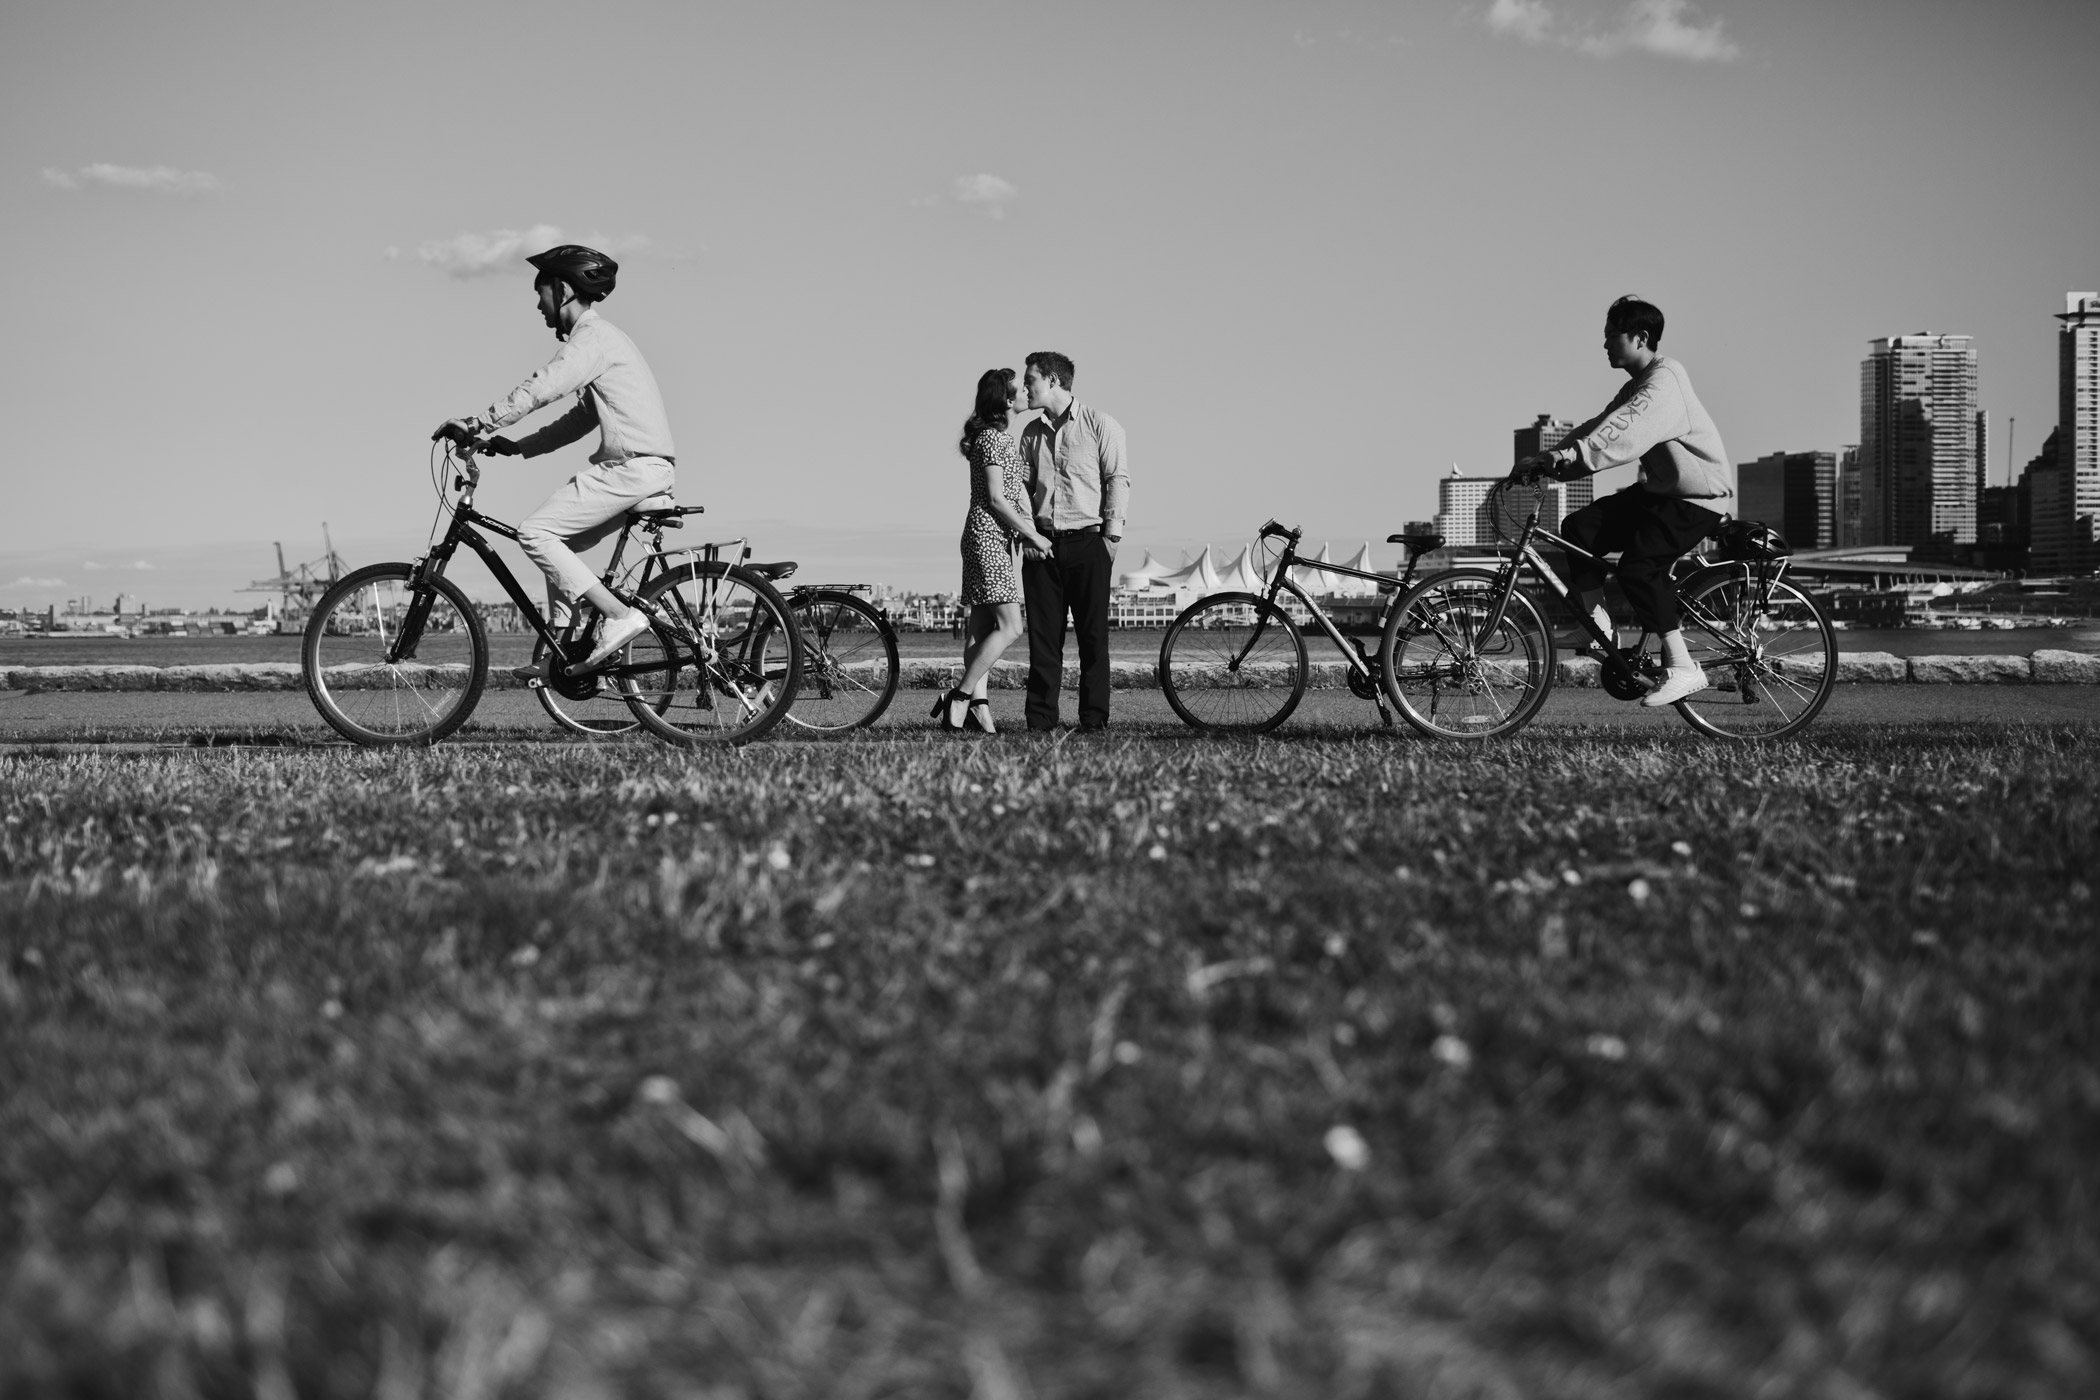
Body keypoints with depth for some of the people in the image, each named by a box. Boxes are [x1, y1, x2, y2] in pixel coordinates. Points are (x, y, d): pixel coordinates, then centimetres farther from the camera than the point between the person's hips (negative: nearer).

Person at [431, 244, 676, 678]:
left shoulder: (592, 338, -9)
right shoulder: (596, 338, 23)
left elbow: (539, 390, -21)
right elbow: (581, 418, 24)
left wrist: (477, 423, -20)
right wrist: (518, 447, 16)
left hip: (633, 468, -10)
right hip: (643, 467, 10)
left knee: (534, 532, -12)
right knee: (558, 542, 17)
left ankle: (620, 616, -15)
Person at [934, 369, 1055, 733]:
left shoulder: (999, 437, 20)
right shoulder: (991, 437, -11)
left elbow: (1016, 491, 21)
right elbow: (996, 499, -15)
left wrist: (1029, 533, 6)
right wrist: (1032, 535, -10)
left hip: (995, 539, 10)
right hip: (988, 537, -10)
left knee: (981, 629, 4)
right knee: (1010, 627, -14)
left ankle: (978, 706, 1)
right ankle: (959, 698, -14)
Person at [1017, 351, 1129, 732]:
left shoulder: (1100, 425, 1)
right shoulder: (1031, 433, 15)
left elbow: (1118, 479, -2)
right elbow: (1023, 487, 17)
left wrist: (1111, 535, -9)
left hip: (1087, 542, -4)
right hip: (1042, 542, 4)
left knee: (1093, 635, -3)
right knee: (1043, 636, 2)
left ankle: (1095, 720, 0)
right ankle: (1040, 722, 4)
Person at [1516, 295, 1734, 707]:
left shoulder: (1664, 385, -21)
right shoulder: (1638, 386, 13)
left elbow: (1619, 437, -36)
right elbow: (1598, 429, 7)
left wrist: (1560, 458, -44)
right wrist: (1547, 463, -7)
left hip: (1700, 498, -10)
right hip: (1661, 490, 10)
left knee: (1639, 566, -26)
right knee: (1579, 528, -7)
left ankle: (1683, 669, -19)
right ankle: (1600, 631, -1)